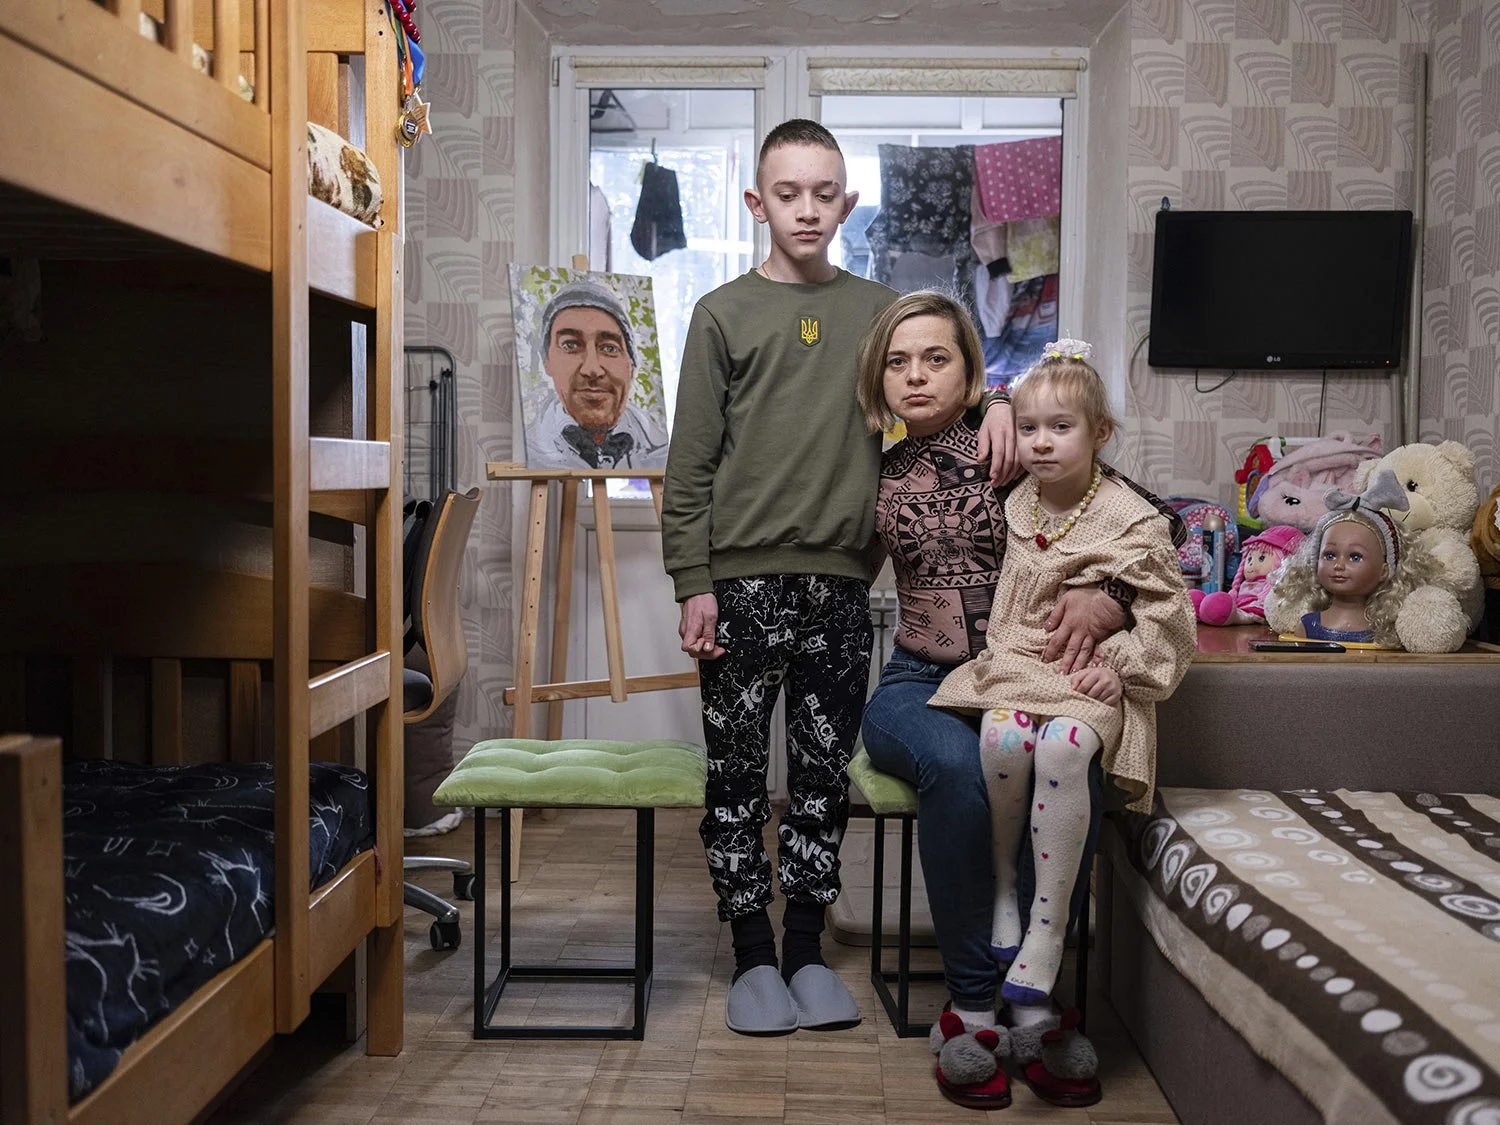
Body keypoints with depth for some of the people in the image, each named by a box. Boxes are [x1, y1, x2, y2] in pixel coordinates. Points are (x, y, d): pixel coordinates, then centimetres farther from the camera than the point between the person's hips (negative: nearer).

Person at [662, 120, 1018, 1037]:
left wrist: (992, 404, -6)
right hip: (742, 581, -2)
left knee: (824, 773, 9)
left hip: (842, 582, 2)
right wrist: (692, 584, -7)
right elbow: (692, 464, 0)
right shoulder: (724, 314, 3)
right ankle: (753, 955, 18)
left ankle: (808, 949, 23)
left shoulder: (879, 311, 10)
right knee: (738, 773, 4)